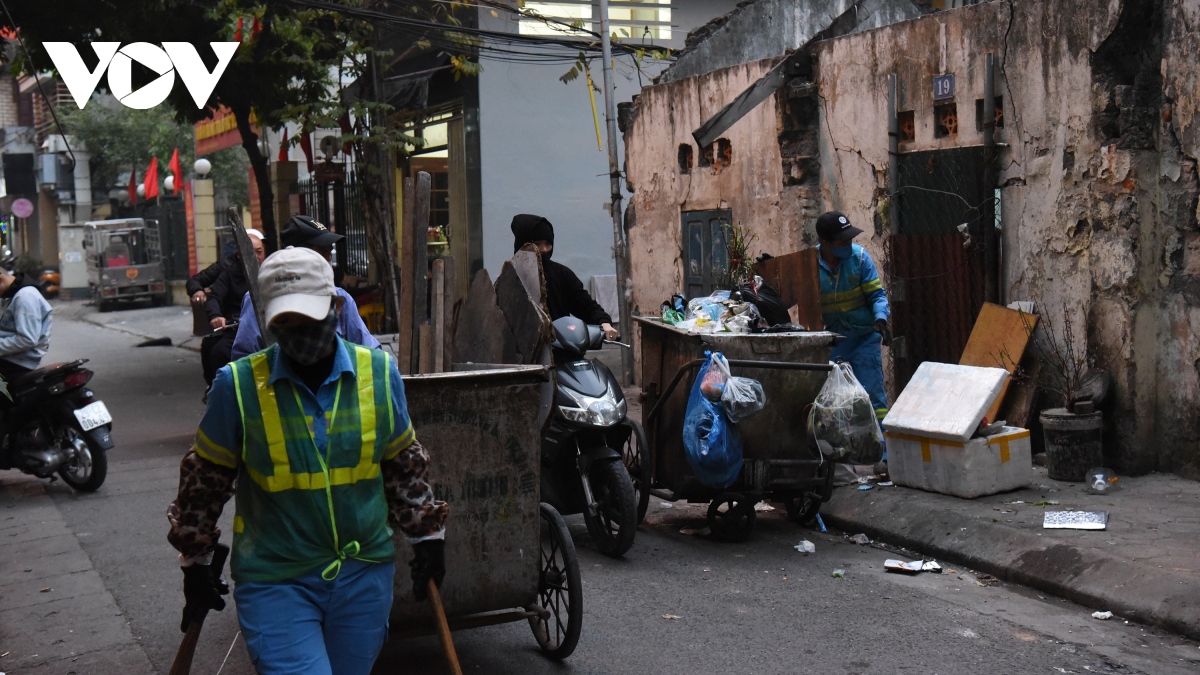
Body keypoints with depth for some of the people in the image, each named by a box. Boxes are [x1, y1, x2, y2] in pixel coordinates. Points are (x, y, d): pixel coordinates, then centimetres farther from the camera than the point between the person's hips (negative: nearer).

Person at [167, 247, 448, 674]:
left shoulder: (379, 373, -4)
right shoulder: (238, 386, -12)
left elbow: (403, 463, 11)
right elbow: (205, 478, 2)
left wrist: (426, 534, 13)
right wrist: (195, 562, 8)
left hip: (365, 575, 3)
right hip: (274, 582, -3)